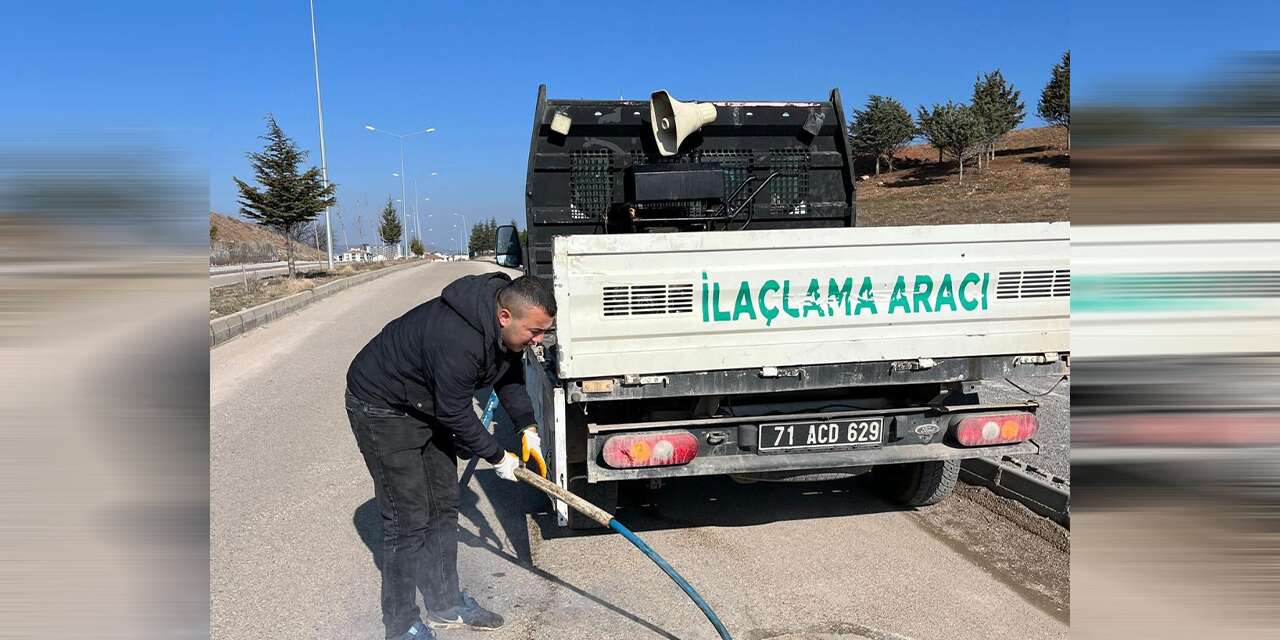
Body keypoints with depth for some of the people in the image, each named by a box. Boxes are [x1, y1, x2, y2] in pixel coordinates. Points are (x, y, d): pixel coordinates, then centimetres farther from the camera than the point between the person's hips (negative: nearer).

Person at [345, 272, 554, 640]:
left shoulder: (505, 327, -10)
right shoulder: (458, 341, -38)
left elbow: (510, 372, 8)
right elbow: (456, 415, -27)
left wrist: (528, 429, 0)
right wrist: (498, 458, -13)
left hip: (427, 405, 9)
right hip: (381, 408, -9)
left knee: (443, 506, 13)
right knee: (408, 519, -6)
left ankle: (446, 605, 27)